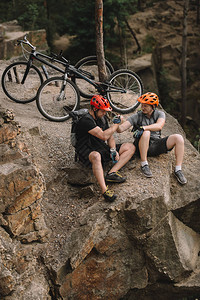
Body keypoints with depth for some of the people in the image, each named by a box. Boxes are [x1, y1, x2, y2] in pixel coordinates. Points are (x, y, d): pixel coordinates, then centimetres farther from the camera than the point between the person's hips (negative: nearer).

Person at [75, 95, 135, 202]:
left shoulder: (102, 118, 9)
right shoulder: (86, 121, -19)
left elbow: (110, 137, 13)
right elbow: (104, 136, -27)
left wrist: (113, 150, -7)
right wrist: (116, 123, -13)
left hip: (103, 149, 9)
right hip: (88, 152, -9)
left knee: (130, 147, -1)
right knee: (96, 156, -45)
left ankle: (111, 173, -21)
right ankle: (104, 190, -50)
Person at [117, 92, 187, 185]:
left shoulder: (160, 114, 3)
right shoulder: (136, 116, -1)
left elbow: (159, 126, -20)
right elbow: (120, 129, -9)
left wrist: (143, 128, -34)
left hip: (156, 146, 2)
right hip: (142, 147, -2)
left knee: (178, 138, -19)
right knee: (146, 133, -35)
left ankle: (178, 170, -14)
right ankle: (144, 164, -24)